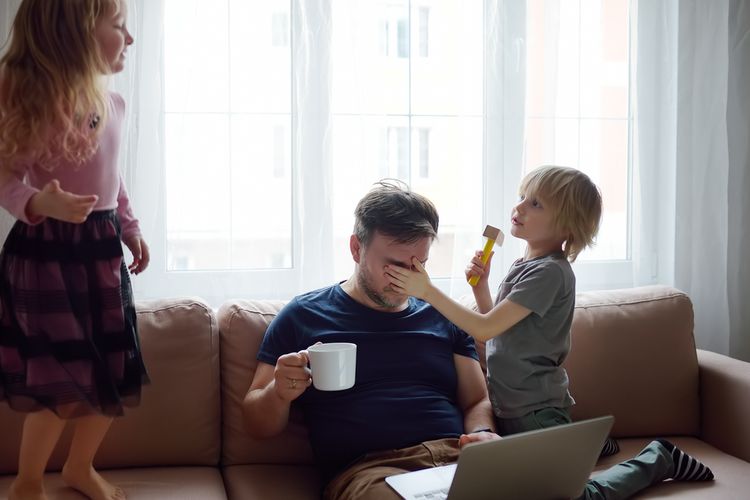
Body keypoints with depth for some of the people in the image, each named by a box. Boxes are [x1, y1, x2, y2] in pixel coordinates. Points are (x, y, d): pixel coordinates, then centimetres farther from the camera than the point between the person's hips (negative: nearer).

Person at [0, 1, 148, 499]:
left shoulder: (113, 102, 6)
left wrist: (130, 227, 20)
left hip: (102, 248, 7)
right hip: (47, 251, -7)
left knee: (113, 375, 12)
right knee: (61, 383, -2)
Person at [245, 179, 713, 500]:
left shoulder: (442, 317, 21)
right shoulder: (302, 317, 11)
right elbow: (260, 425, 10)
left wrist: (483, 436, -4)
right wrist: (279, 392, -15)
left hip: (458, 455, 2)